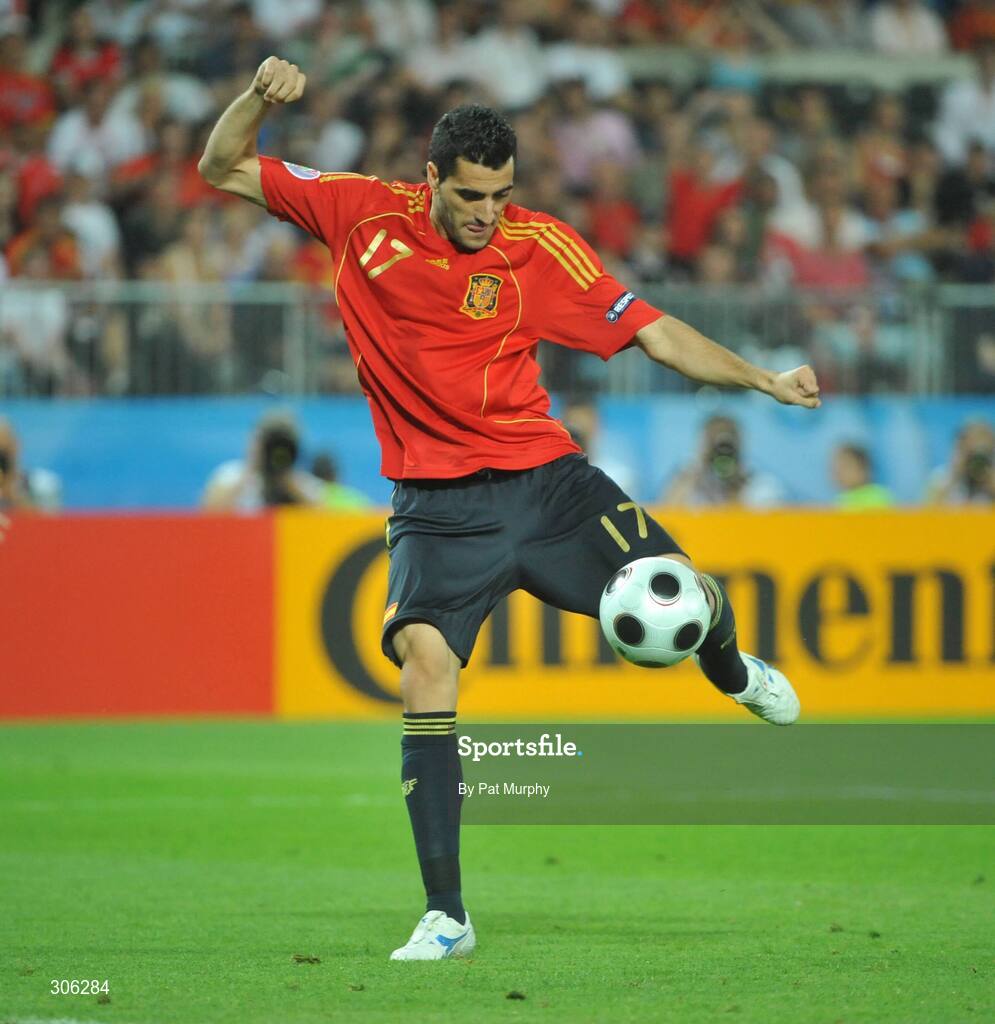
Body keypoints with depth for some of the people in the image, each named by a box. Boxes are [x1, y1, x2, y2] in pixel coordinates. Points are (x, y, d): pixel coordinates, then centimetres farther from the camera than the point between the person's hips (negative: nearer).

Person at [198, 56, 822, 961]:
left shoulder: (541, 247, -4)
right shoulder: (364, 215, -2)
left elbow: (654, 333, -1)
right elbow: (224, 171, 5)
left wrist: (762, 380, -8)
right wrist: (261, 97, -13)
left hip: (543, 478, 1)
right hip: (437, 504, -1)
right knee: (423, 660, -23)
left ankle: (734, 672, 35)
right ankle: (446, 918, -17)